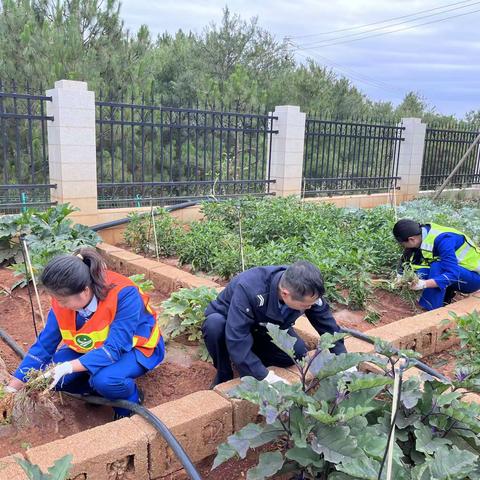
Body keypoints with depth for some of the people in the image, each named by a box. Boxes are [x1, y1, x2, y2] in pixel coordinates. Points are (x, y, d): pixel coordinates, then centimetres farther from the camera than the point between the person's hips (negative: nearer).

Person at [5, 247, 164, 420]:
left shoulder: (124, 294, -36)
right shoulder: (62, 302, -18)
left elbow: (114, 349, -36)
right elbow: (43, 346, -8)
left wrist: (67, 367, -45)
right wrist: (11, 389, -8)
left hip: (135, 347, -6)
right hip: (93, 348, 6)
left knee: (105, 379, -35)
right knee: (50, 375, -14)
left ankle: (131, 401, -1)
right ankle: (98, 389, 12)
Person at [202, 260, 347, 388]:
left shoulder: (307, 291, -26)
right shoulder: (248, 288, -42)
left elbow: (329, 327, -13)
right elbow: (236, 340, -41)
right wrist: (266, 377, -39)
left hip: (262, 328, 4)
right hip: (229, 324, -4)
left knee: (298, 352, -20)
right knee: (215, 325, -37)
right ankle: (223, 376, -10)